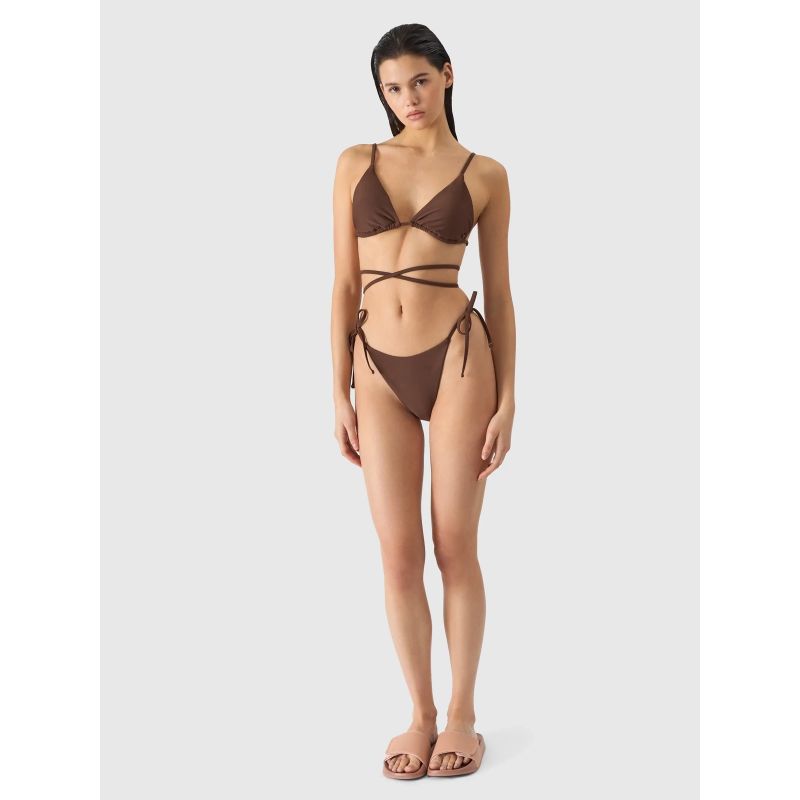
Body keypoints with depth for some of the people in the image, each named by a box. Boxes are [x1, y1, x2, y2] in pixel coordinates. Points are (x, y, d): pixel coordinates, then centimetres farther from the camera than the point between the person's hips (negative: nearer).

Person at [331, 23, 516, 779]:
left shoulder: (485, 175, 4)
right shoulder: (356, 163, 8)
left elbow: (498, 293, 4)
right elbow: (344, 285, 7)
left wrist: (507, 401, 0)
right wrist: (340, 393, 2)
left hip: (457, 357, -2)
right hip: (380, 373, 2)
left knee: (454, 547, 4)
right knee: (399, 555, 5)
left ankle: (462, 714, 19)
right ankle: (420, 714, 20)